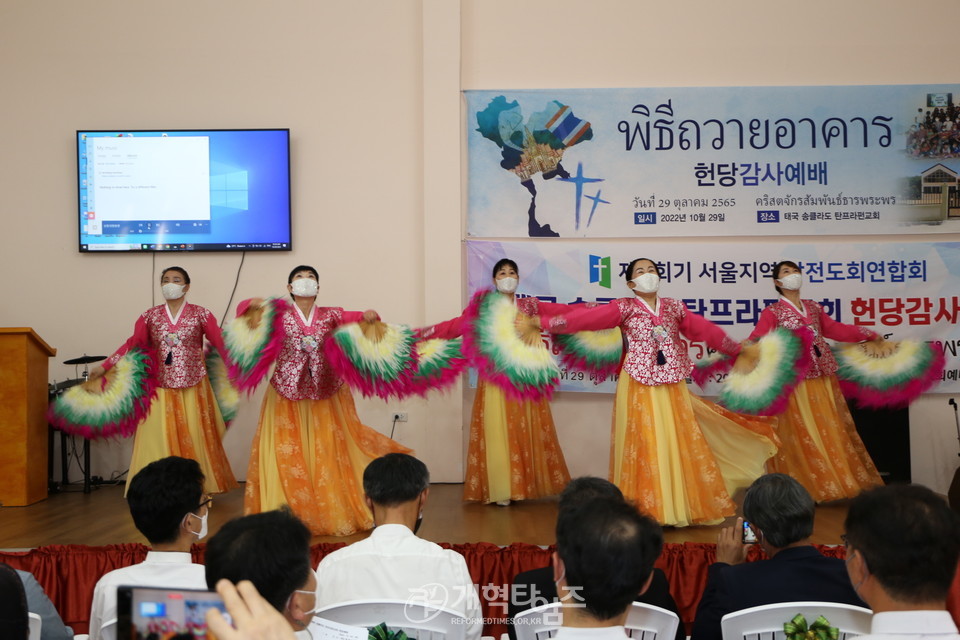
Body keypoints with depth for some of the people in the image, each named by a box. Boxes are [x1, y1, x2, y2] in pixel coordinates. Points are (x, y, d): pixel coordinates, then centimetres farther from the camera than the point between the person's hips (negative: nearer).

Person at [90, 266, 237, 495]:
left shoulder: (201, 315, 1)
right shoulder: (150, 316, 6)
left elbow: (221, 344, -5)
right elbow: (132, 345, 6)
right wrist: (104, 367, 2)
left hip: (193, 389, -1)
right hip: (161, 390, 1)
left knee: (194, 441, 1)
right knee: (158, 442, -3)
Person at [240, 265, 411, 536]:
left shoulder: (330, 315, 5)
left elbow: (355, 317, -7)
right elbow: (245, 309, -7)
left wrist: (368, 315, -29)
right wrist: (254, 304, -30)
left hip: (326, 393, 1)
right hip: (287, 393, -1)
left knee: (329, 453, 6)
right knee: (287, 455, 0)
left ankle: (335, 512, 16)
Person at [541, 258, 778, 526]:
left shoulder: (674, 307, 10)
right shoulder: (624, 308, -2)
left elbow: (705, 329, 16)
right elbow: (587, 318, -11)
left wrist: (738, 350, 20)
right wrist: (544, 322, -21)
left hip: (673, 386, 4)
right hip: (639, 387, -4)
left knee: (678, 445, 6)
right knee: (644, 447, -1)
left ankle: (679, 507, 16)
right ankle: (646, 510, 5)